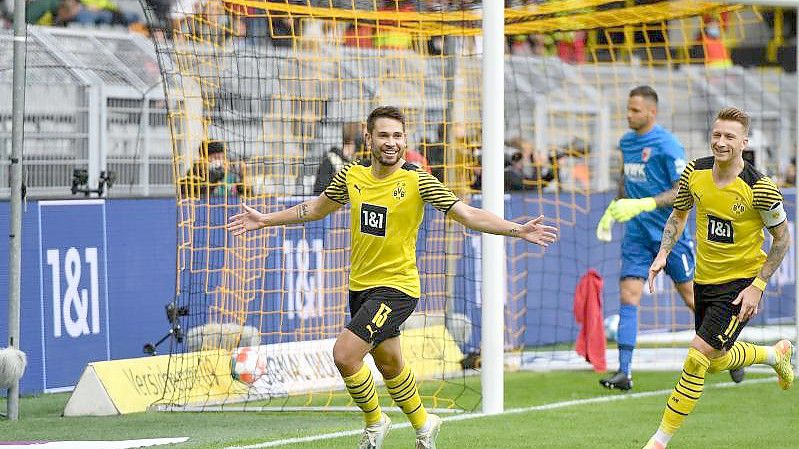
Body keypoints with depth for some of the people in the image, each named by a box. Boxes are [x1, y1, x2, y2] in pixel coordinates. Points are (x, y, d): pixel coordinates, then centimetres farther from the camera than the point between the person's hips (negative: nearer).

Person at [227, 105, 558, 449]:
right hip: (360, 287, 6)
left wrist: (518, 230, -22)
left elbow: (468, 214, -12)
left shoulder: (417, 181, -13)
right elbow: (316, 209, 18)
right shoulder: (352, 175, 1)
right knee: (388, 365, 19)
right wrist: (264, 220, 20)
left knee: (344, 354, -19)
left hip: (397, 287, -6)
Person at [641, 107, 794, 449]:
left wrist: (757, 285, -15)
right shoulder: (695, 172, -7)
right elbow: (679, 214, 11)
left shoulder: (760, 188, -22)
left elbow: (782, 238, -10)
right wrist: (663, 254, -3)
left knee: (698, 356, -15)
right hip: (704, 280, 6)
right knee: (717, 363, 20)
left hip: (741, 283, -6)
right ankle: (777, 353, 50)